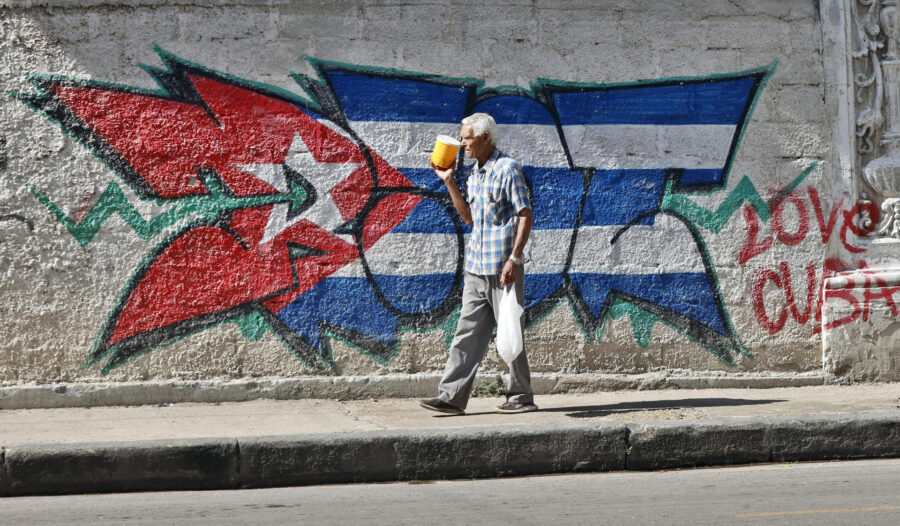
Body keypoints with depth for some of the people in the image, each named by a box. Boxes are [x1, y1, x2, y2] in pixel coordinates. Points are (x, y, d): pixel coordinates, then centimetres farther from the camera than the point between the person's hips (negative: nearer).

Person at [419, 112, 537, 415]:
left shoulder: (508, 169, -9)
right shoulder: (474, 174, 15)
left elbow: (525, 215, -12)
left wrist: (514, 259, -19)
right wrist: (449, 182, 14)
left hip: (502, 268, -8)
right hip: (476, 267, 8)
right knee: (467, 332, 4)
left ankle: (521, 397, 10)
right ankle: (452, 397, 3)